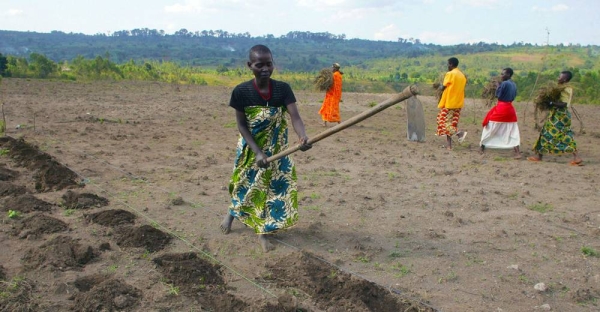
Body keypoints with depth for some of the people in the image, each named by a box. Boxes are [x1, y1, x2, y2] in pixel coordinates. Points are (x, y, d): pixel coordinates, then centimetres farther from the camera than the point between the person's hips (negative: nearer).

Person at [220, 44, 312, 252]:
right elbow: (241, 125, -14)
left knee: (274, 185, 4)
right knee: (245, 183, 15)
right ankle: (232, 212, 47)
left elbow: (294, 116, -26)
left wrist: (303, 137, -47)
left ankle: (263, 233, 20)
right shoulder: (241, 91, -18)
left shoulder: (283, 89, -15)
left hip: (276, 149, 1)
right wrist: (258, 152, -24)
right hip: (251, 147, -1)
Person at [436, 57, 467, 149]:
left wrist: (440, 87, 9)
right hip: (458, 103, 7)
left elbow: (443, 88, -12)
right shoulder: (462, 75, 12)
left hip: (448, 103, -7)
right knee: (452, 122, 10)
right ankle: (449, 144, 9)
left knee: (445, 122, 1)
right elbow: (460, 88, 14)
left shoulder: (450, 74, -11)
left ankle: (459, 133, -18)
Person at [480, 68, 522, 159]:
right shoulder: (514, 85, 11)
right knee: (513, 132, 5)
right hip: (510, 109, 7)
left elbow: (498, 95, -10)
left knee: (489, 127, 9)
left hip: (501, 108, -7)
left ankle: (482, 147, 18)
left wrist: (497, 86, 3)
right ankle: (517, 153, -5)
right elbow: (513, 97, 17)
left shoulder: (504, 83, -13)